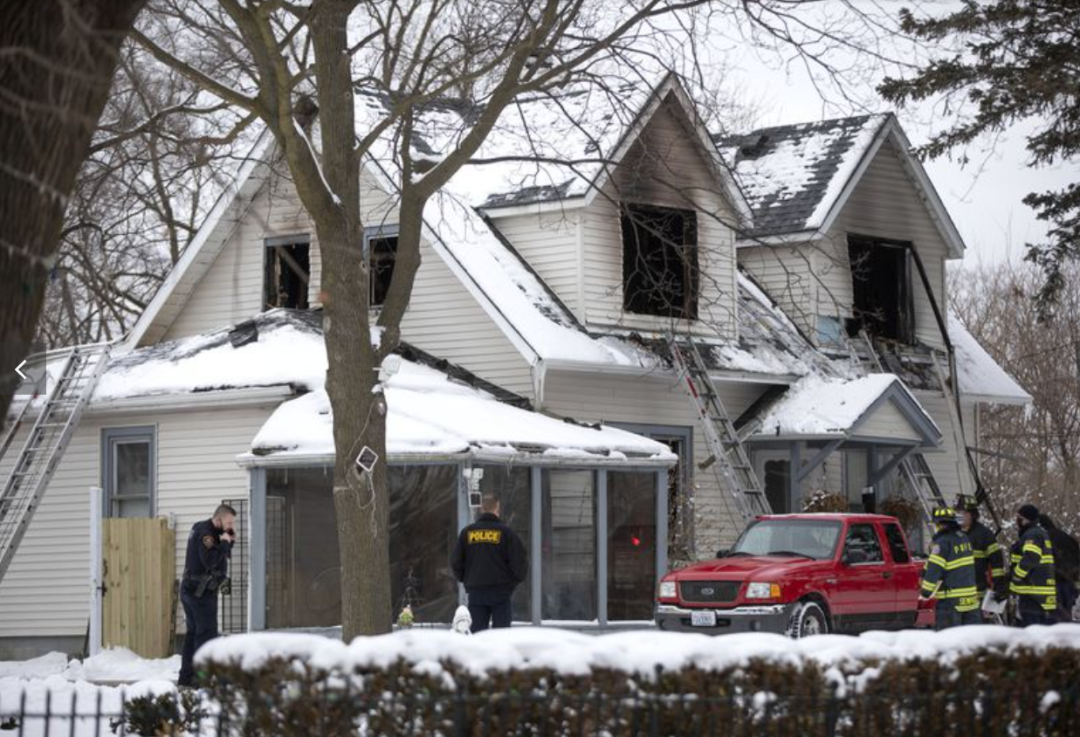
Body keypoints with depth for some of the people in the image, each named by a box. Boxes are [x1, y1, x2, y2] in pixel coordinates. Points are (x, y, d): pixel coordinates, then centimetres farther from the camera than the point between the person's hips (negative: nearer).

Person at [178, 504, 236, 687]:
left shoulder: (200, 530, 15)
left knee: (193, 633, 13)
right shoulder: (205, 534, -17)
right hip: (201, 591, -10)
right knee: (207, 633, -8)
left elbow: (223, 556, 17)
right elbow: (210, 561, -28)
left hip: (189, 590, 10)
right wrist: (224, 544, -20)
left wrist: (229, 542, 0)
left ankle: (186, 677, 15)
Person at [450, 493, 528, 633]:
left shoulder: (467, 532, 3)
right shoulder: (505, 532, -5)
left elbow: (455, 561, 6)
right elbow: (520, 560, -6)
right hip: (500, 591, -2)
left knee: (477, 633, 5)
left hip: (475, 592, 2)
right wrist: (516, 579, 11)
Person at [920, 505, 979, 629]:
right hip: (970, 595, 8)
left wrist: (926, 591, -12)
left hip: (951, 599, -8)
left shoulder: (942, 542, -15)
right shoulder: (964, 538, 11)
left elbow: (934, 568, -18)